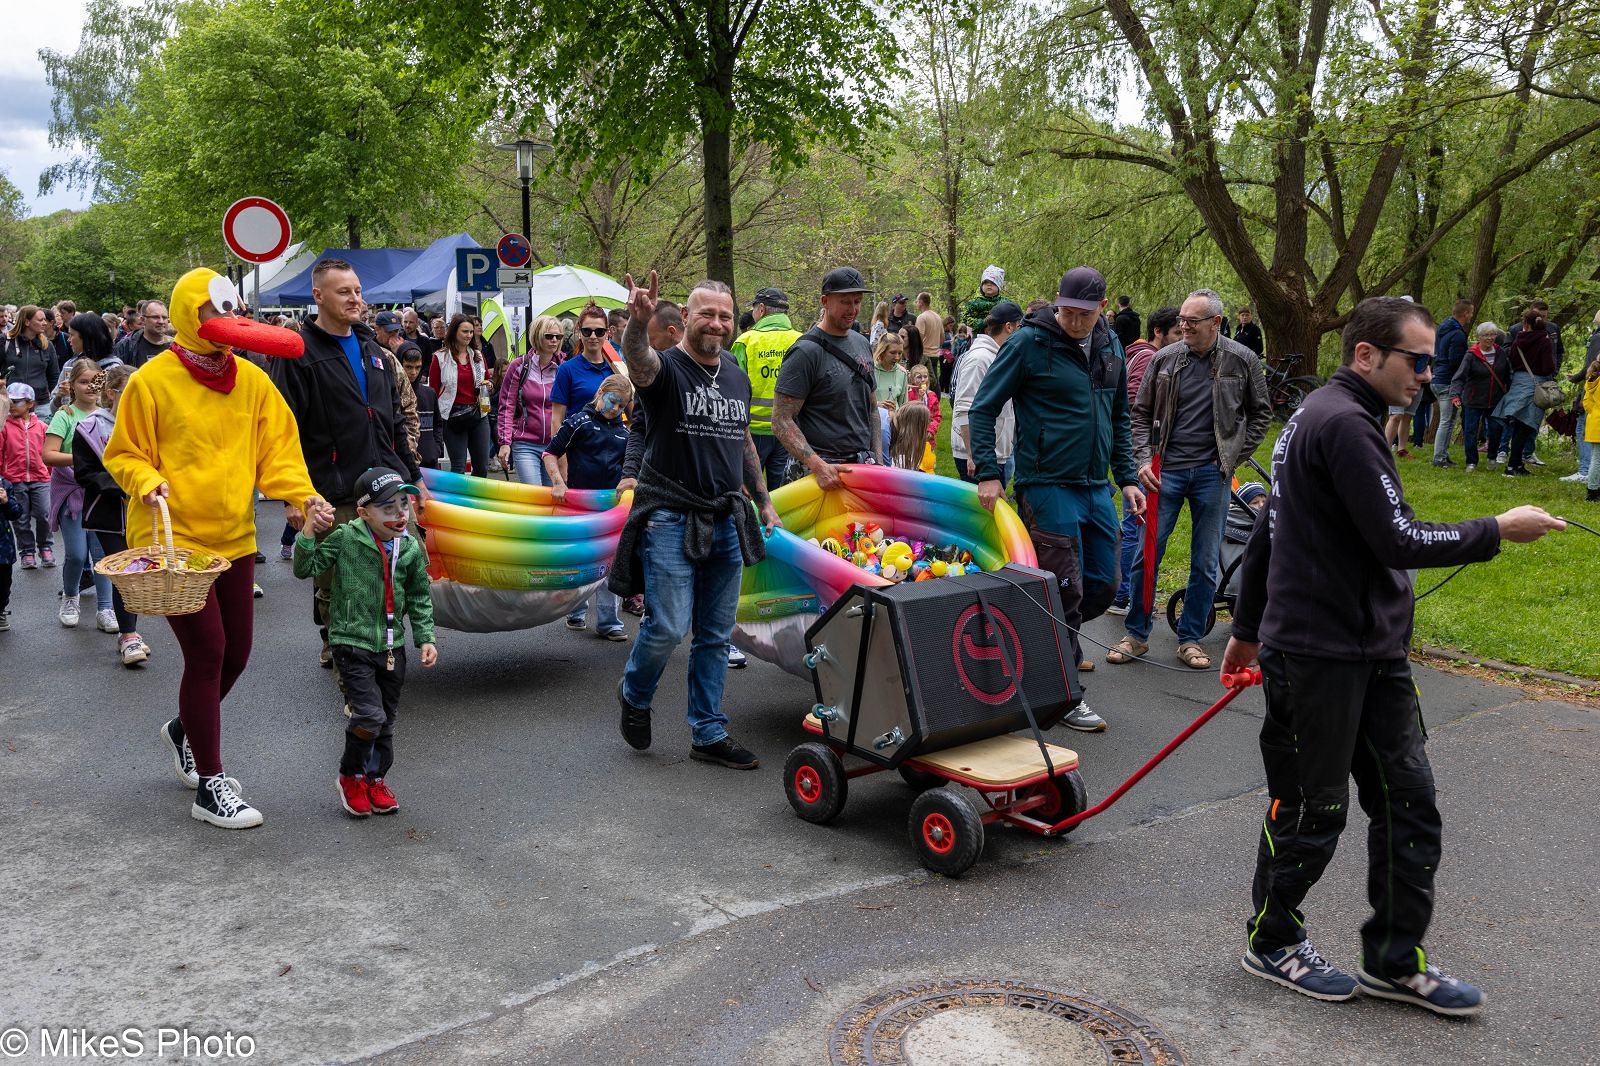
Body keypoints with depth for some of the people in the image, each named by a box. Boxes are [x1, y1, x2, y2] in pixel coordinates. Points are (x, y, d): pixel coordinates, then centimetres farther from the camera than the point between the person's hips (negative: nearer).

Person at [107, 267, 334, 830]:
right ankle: (209, 786, 6)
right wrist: (148, 482, -22)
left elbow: (277, 448, 2)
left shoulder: (252, 380, 4)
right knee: (207, 653, -8)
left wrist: (303, 496, -14)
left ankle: (183, 731, 43)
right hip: (174, 540, -5)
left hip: (234, 539, 6)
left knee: (235, 652, 12)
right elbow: (123, 454, -2)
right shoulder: (153, 380, -8)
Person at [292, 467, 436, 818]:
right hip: (352, 643, -4)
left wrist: (425, 638, 4)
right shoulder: (345, 538, -9)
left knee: (387, 718, 13)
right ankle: (350, 776, 11)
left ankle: (376, 779, 33)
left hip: (392, 646, 5)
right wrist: (309, 530, -24)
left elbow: (419, 598, 10)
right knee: (369, 716, -14)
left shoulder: (411, 549, 0)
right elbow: (305, 568, -12)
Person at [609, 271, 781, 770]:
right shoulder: (665, 368, -8)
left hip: (726, 521, 6)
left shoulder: (737, 377, 12)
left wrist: (763, 501, 24)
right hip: (671, 521, -6)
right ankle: (634, 693, 22)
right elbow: (637, 359, -32)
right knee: (668, 626, -10)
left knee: (716, 635, 9)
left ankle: (708, 734, 20)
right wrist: (638, 321, -53)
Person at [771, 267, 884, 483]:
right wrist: (818, 466, -25)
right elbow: (781, 421, -15)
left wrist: (878, 460, 11)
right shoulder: (806, 352, -10)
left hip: (863, 465, 7)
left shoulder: (861, 344, 14)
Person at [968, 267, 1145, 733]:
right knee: (1066, 592, -4)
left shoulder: (1110, 346, 9)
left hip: (1097, 488, 7)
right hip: (1048, 486, -7)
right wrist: (988, 473, -14)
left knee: (1103, 586, 11)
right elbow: (983, 408, -7)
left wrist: (1127, 478, 13)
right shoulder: (1028, 342, -10)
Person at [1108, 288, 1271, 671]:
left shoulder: (1242, 361, -2)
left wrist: (1235, 456, 1)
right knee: (1147, 553, 2)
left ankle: (1191, 638, 19)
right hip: (1166, 469, 1)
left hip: (1212, 474, 0)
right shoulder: (1165, 358, 0)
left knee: (1206, 563, 6)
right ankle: (1136, 635, 14)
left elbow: (1261, 412, 10)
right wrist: (1144, 459, -4)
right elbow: (1141, 413, 8)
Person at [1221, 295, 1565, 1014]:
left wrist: (1247, 626, 27)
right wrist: (1498, 531, -9)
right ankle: (1271, 942, 24)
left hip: (1373, 652, 10)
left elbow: (1268, 533, 22)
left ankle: (1394, 959, 24)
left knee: (1408, 800, 11)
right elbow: (1398, 541, -23)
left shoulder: (1320, 418, 16)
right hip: (1319, 656, -10)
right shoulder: (1343, 423, -17)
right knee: (1310, 808, 4)